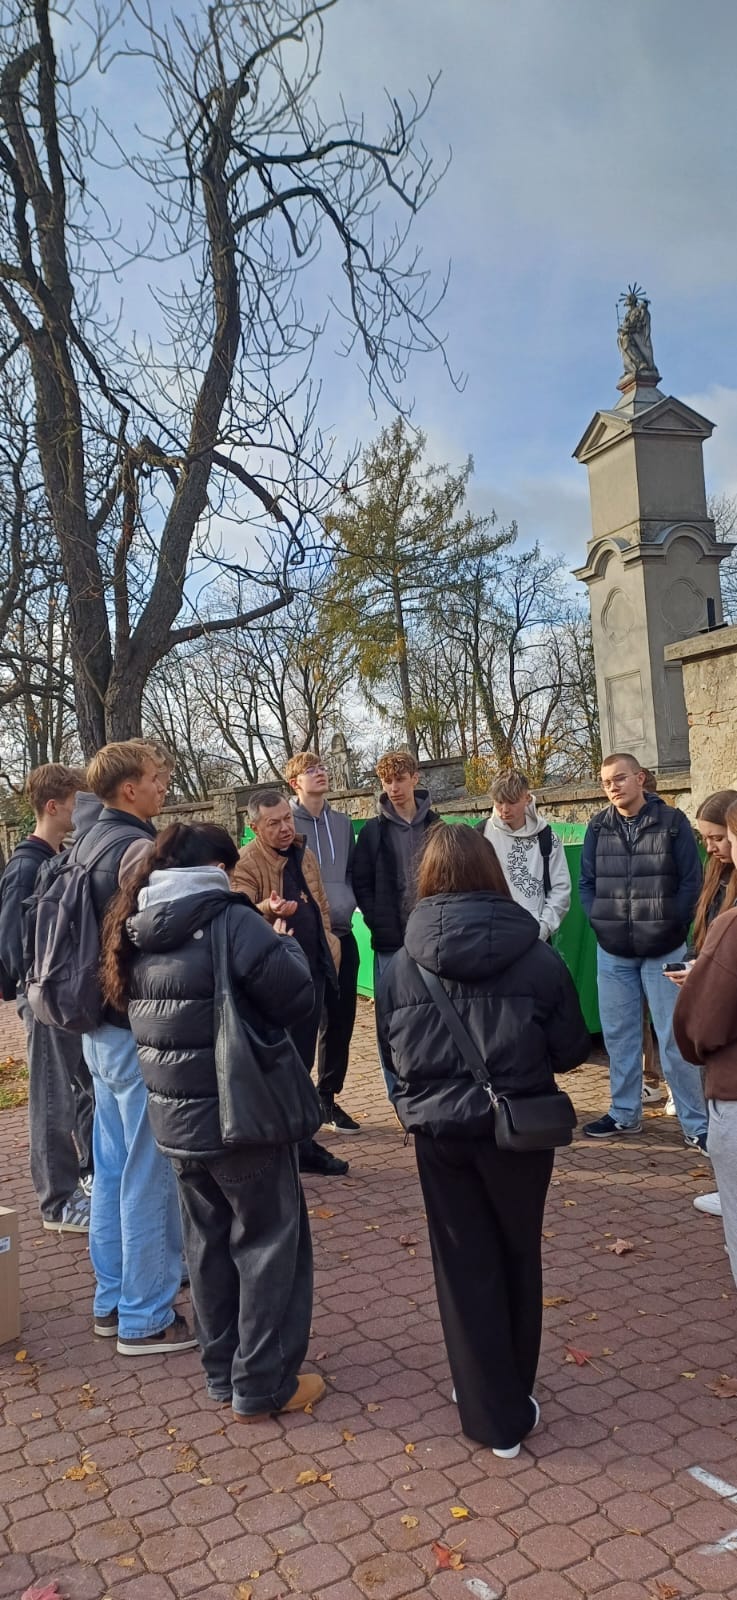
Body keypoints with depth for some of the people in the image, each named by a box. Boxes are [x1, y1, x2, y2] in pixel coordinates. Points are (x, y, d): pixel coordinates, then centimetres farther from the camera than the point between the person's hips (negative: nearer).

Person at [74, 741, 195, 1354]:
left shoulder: (91, 843, 10)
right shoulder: (136, 848, -20)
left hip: (102, 1026, 10)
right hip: (140, 1030, -10)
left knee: (114, 1167, 18)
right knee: (149, 1176, 2)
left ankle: (113, 1301, 31)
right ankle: (146, 1319, 15)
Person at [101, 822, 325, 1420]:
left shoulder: (136, 931, 3)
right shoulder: (230, 921, -19)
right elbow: (297, 998, -20)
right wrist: (284, 943, -1)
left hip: (174, 1118, 7)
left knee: (208, 1242, 20)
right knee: (269, 1241, 10)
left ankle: (222, 1373, 33)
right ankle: (262, 1385, 20)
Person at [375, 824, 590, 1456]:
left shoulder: (403, 964, -8)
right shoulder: (537, 956, -12)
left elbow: (393, 1052, 1)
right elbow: (572, 1049, -4)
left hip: (440, 1130, 0)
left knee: (466, 1267, 15)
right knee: (517, 1259, 20)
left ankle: (495, 1415, 24)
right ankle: (515, 1398, 37)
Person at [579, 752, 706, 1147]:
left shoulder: (672, 822, -4)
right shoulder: (598, 827, 5)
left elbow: (692, 881, -4)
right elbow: (586, 883, 8)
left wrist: (669, 926, -10)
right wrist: (600, 922, -5)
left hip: (664, 950, -3)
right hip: (612, 951, 4)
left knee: (675, 1038, -1)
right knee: (619, 1035, 11)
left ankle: (696, 1123, 10)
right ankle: (625, 1114, 25)